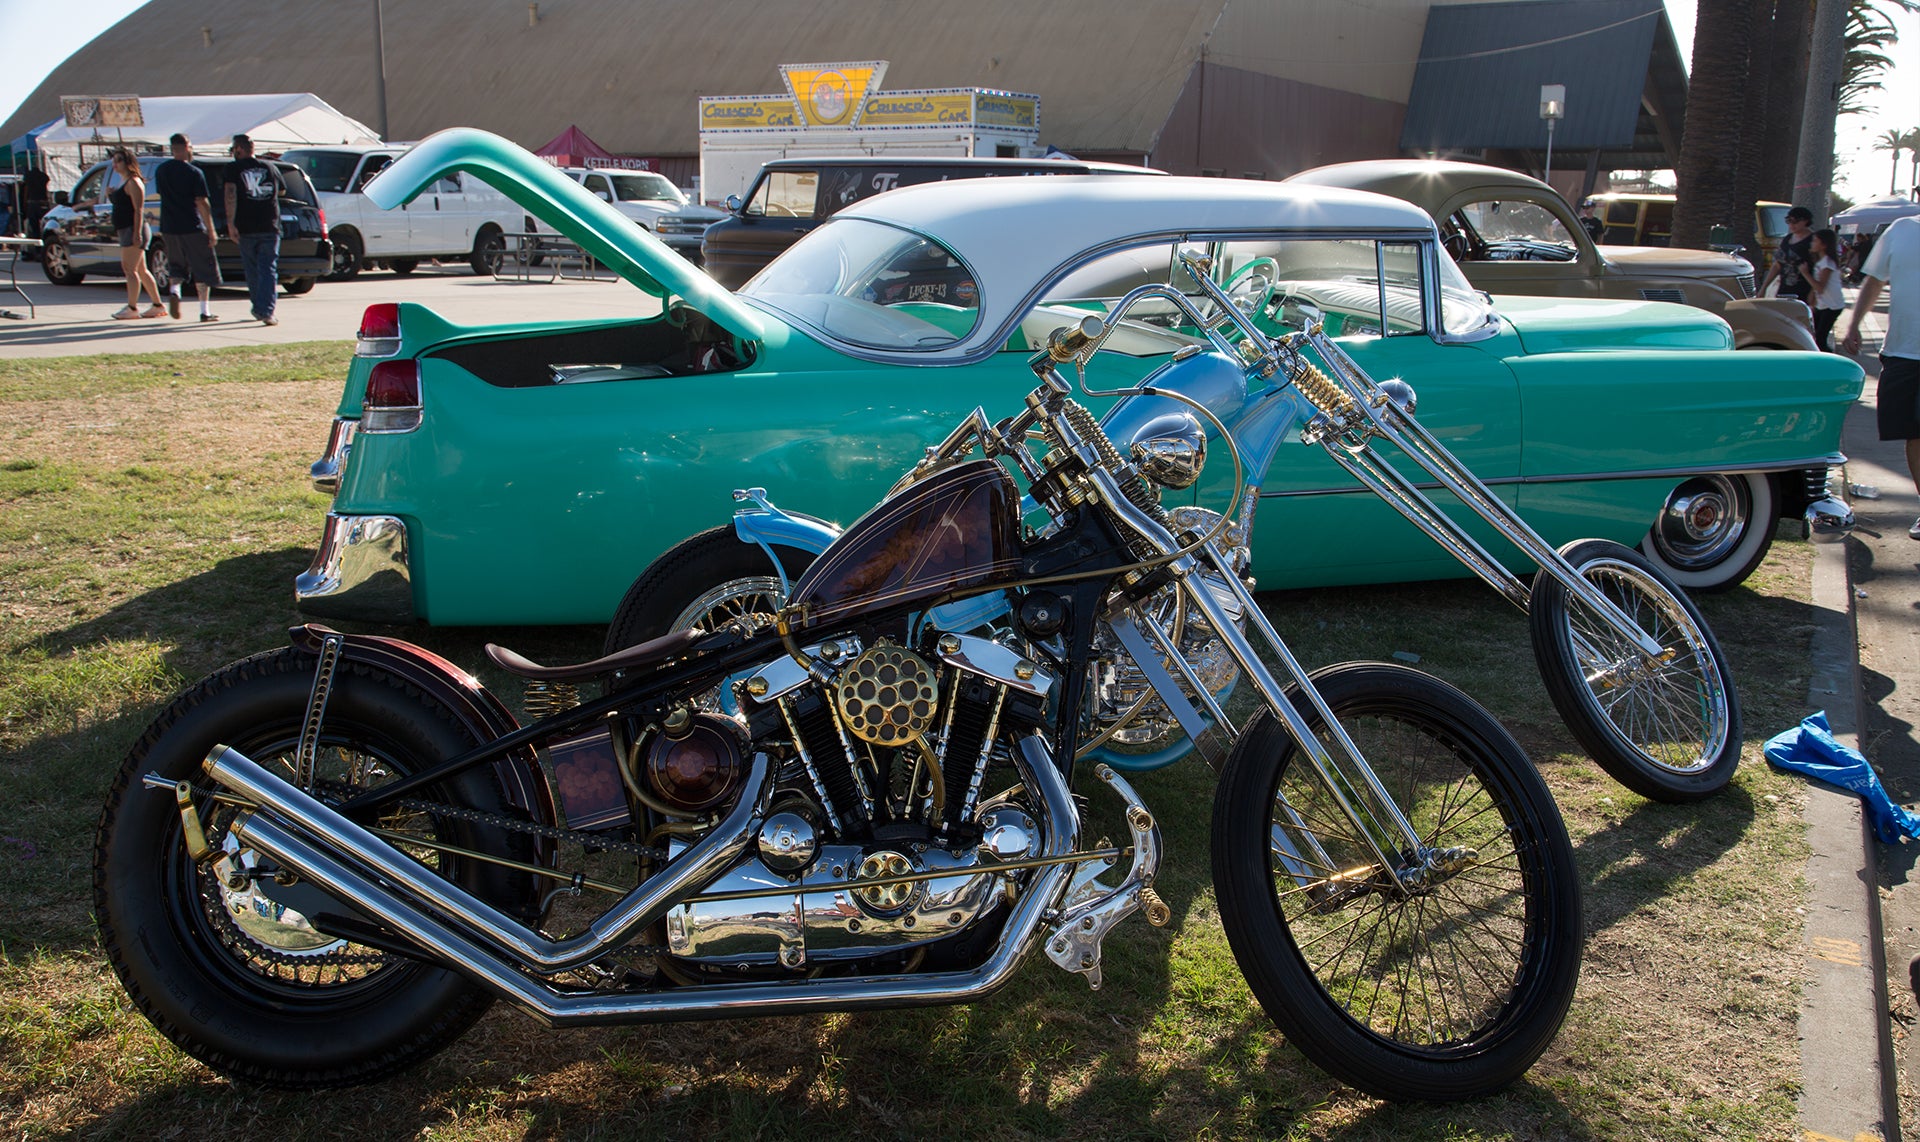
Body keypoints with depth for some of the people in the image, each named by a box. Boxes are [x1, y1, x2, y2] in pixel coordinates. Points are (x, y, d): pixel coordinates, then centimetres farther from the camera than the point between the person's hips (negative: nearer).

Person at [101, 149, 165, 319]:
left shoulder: (133, 182, -12)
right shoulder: (123, 183, 18)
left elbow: (138, 210, -18)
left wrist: (137, 233, -24)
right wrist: (110, 196, 7)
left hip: (133, 229, -11)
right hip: (126, 230, 11)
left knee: (129, 269, -12)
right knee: (141, 270, 12)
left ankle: (132, 308, -13)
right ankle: (158, 305, 15)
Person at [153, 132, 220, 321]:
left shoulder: (161, 171, 7)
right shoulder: (194, 173, -11)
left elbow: (162, 195, 18)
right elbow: (201, 203, -14)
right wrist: (211, 231, -11)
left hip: (168, 227, 5)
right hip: (192, 228, -5)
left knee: (177, 265, 20)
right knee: (203, 269, 5)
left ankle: (173, 291, -8)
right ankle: (205, 311, 3)